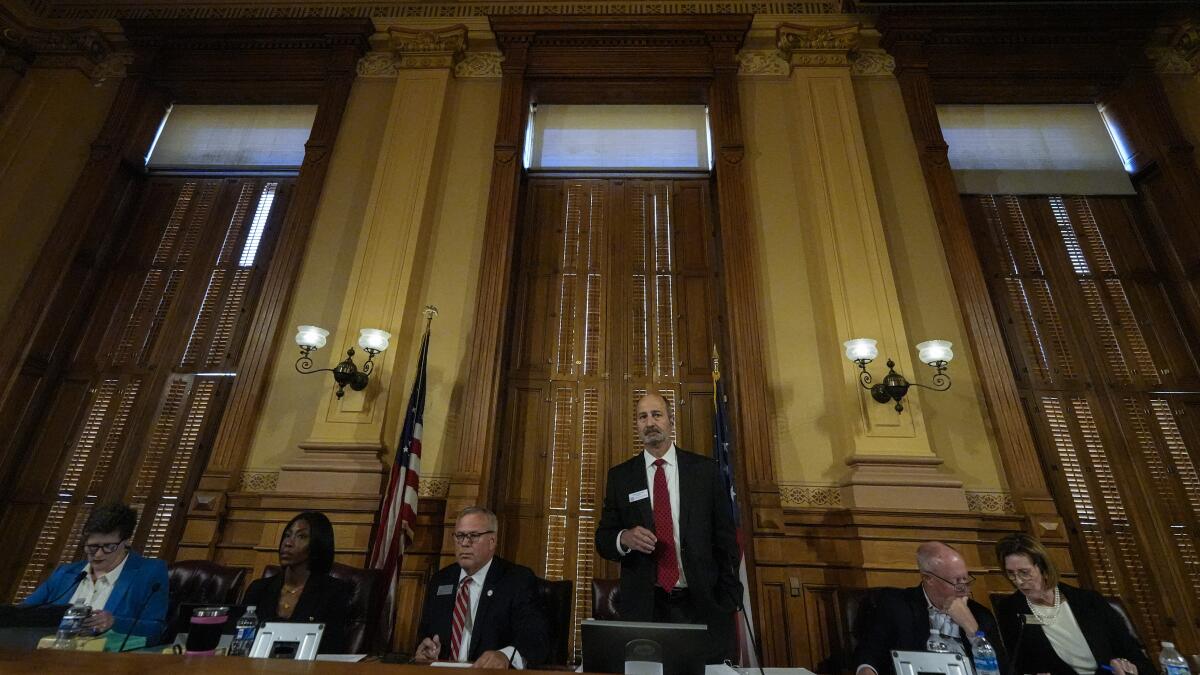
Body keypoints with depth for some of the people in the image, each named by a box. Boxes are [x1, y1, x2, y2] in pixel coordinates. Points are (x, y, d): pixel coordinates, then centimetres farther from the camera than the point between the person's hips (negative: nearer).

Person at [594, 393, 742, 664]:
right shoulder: (620, 476, 2)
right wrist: (624, 538, -17)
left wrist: (729, 601, -2)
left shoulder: (705, 469, 0)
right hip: (643, 608, 1)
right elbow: (603, 538, 4)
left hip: (702, 605, 0)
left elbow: (725, 537, 2)